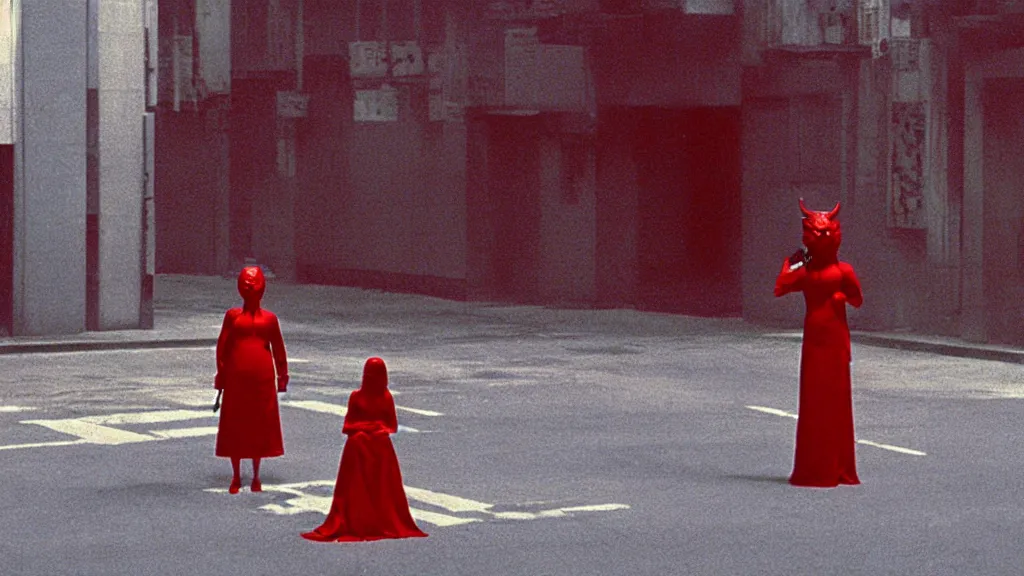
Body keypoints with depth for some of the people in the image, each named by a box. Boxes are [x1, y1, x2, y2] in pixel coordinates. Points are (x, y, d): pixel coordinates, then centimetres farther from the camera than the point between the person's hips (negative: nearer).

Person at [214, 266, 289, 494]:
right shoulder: (233, 316, 4)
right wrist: (221, 374, 1)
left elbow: (278, 349, 11)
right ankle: (236, 477, 12)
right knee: (234, 425, 3)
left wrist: (282, 376, 9)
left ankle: (256, 477, 14)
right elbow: (222, 346, 4)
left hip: (262, 378, 1)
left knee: (260, 425, 4)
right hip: (236, 378, -1)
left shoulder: (269, 318, 7)